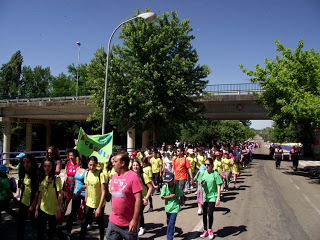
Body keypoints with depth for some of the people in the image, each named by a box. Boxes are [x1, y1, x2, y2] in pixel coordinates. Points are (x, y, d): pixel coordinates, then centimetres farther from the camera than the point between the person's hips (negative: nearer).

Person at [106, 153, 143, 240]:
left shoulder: (133, 176, -16)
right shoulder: (114, 176, 5)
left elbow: (138, 199, -19)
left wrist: (135, 220, -20)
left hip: (128, 223, -6)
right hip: (113, 221, 6)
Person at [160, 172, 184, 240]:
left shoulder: (177, 187, -13)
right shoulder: (165, 187, -11)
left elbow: (181, 195, 4)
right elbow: (162, 197, -11)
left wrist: (182, 202, 15)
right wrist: (171, 196, -16)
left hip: (175, 207, -3)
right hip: (168, 207, 4)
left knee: (171, 224, -10)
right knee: (168, 222, 21)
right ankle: (170, 234, 45)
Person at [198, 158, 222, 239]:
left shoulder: (215, 174, -10)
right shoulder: (203, 173, 0)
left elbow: (218, 186, -8)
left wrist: (218, 198, -11)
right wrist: (201, 183, -14)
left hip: (212, 197, -3)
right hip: (204, 196, 3)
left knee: (210, 214, -3)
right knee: (204, 214, 11)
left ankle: (210, 229, 23)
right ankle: (205, 230, 27)